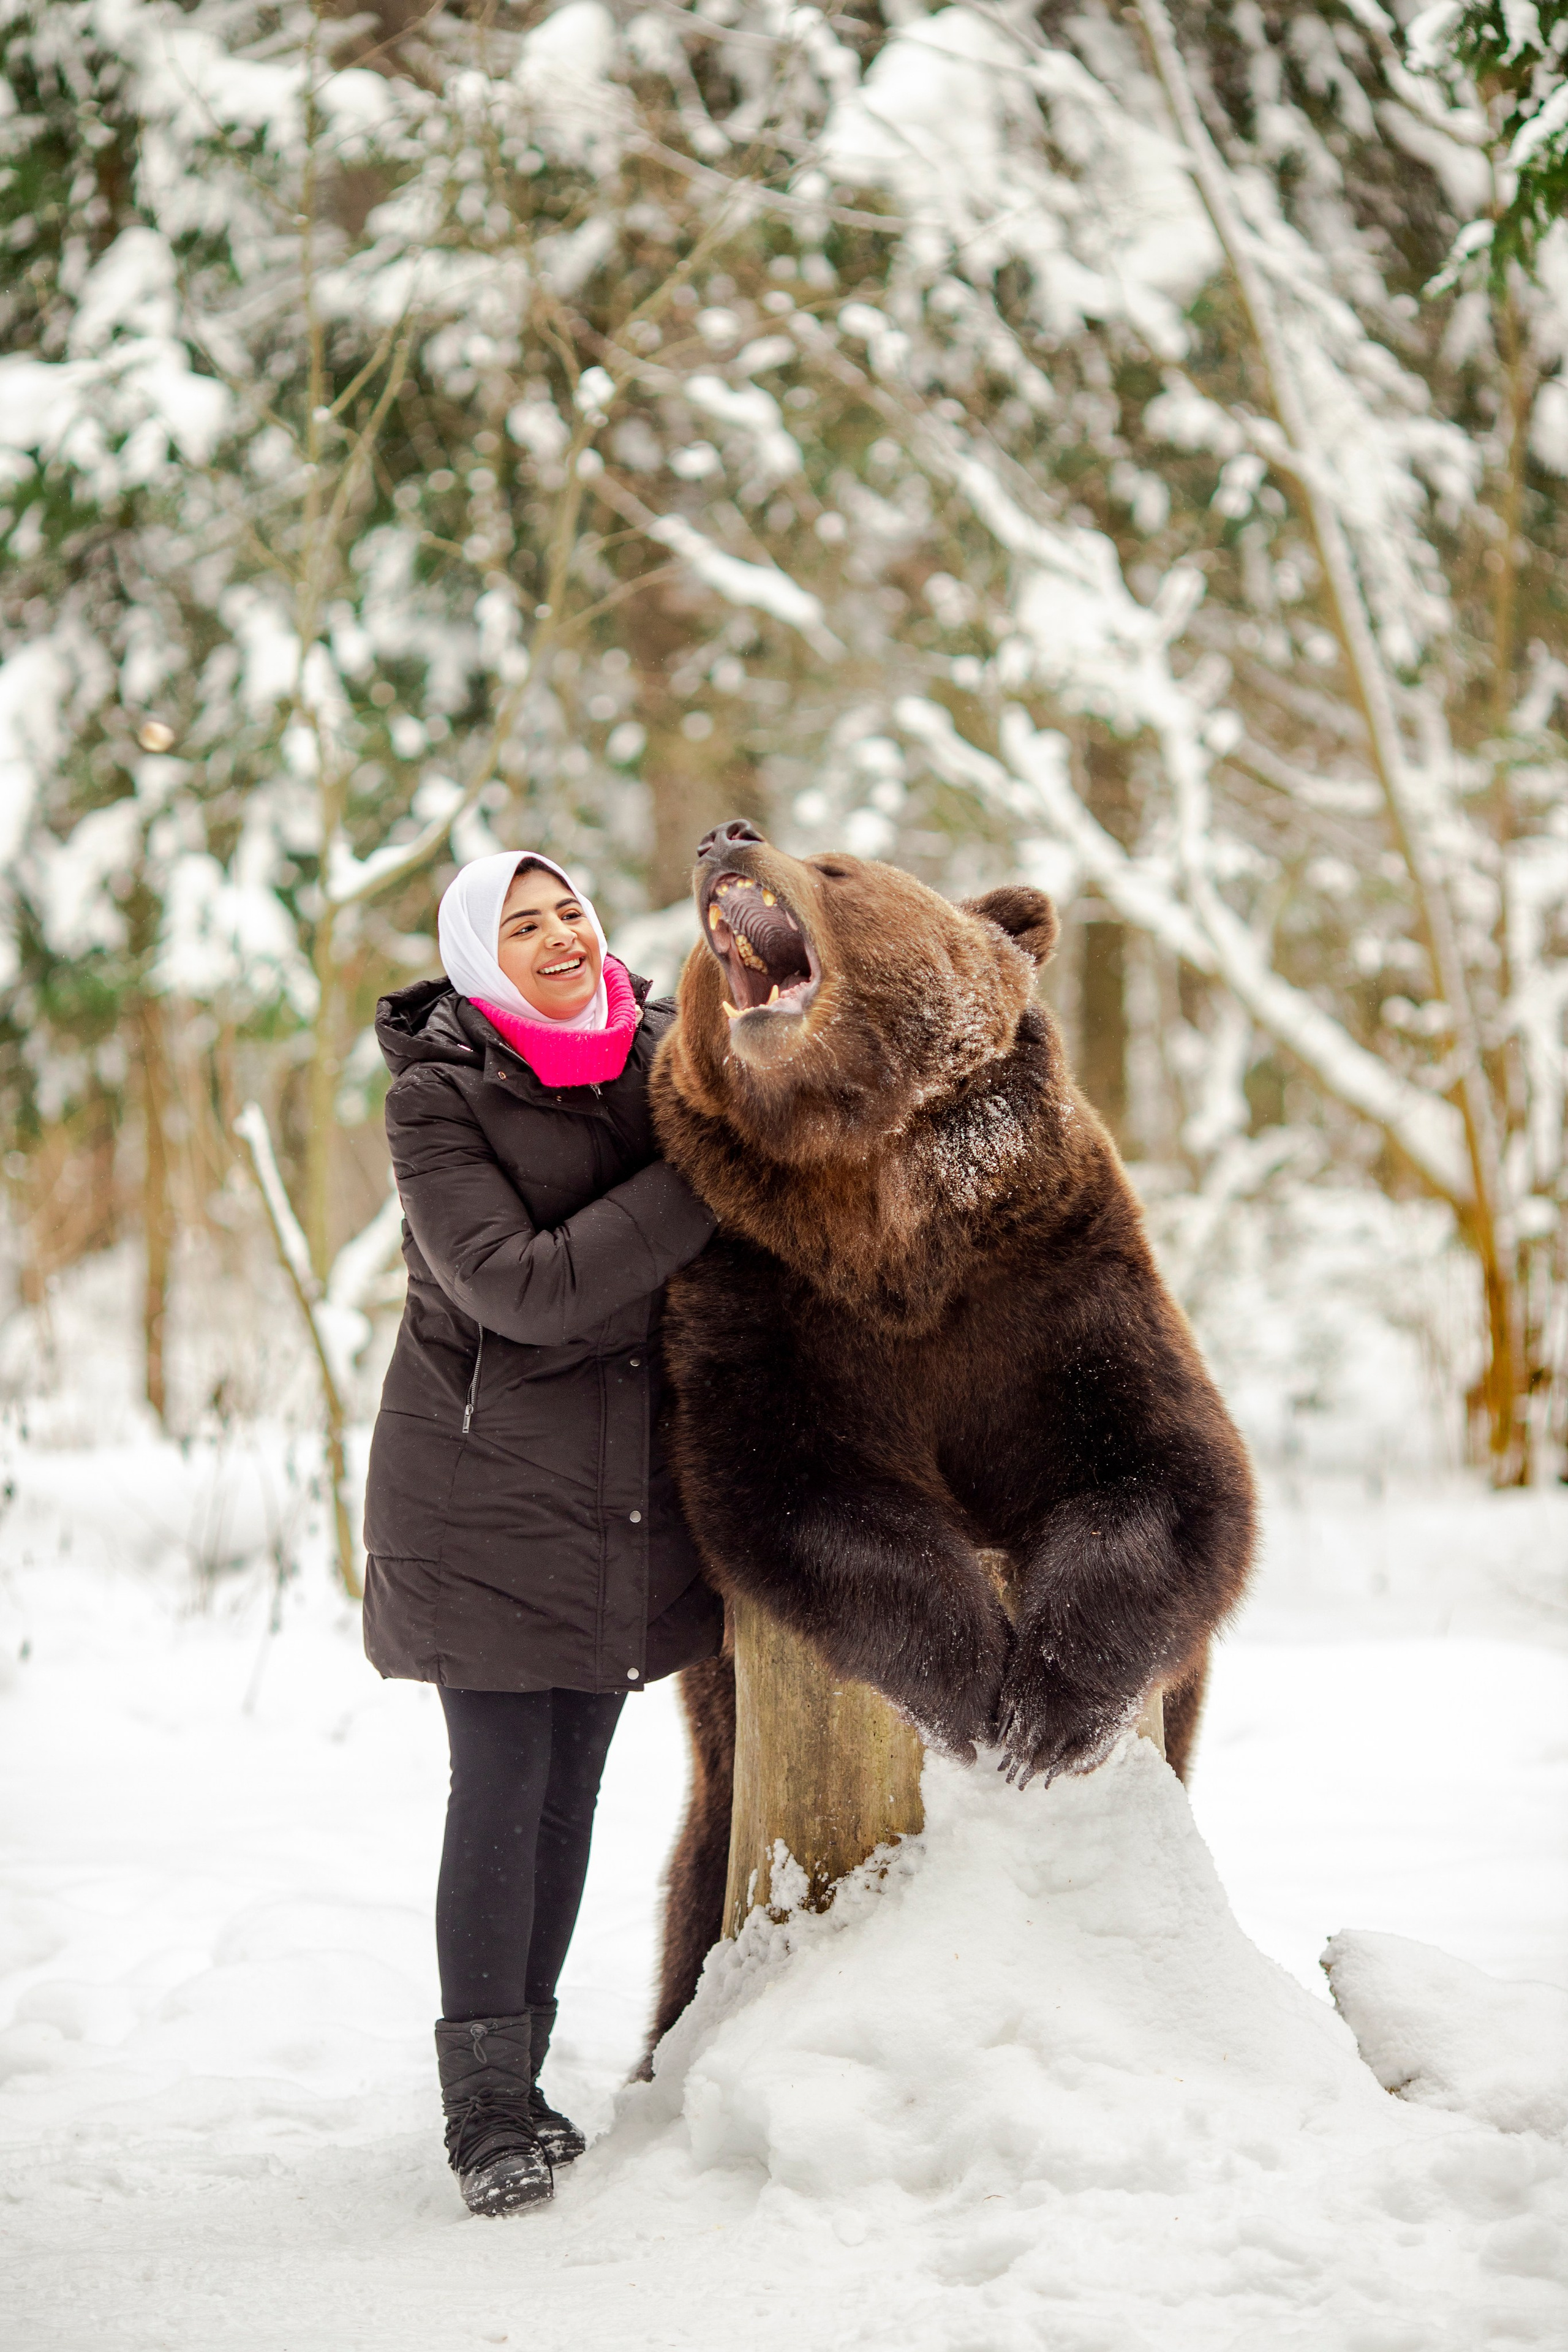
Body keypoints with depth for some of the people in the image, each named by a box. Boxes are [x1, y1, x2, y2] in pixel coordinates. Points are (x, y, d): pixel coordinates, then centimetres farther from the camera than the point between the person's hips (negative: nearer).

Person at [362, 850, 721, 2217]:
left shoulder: (662, 1052, 4)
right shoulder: (436, 1100, -11)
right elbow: (521, 1289, -22)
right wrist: (699, 1180, -22)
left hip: (626, 1486, 5)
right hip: (484, 1478, -5)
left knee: (572, 1785, 8)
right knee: (501, 1786, -6)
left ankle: (520, 2072, 19)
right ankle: (487, 2107, 2)